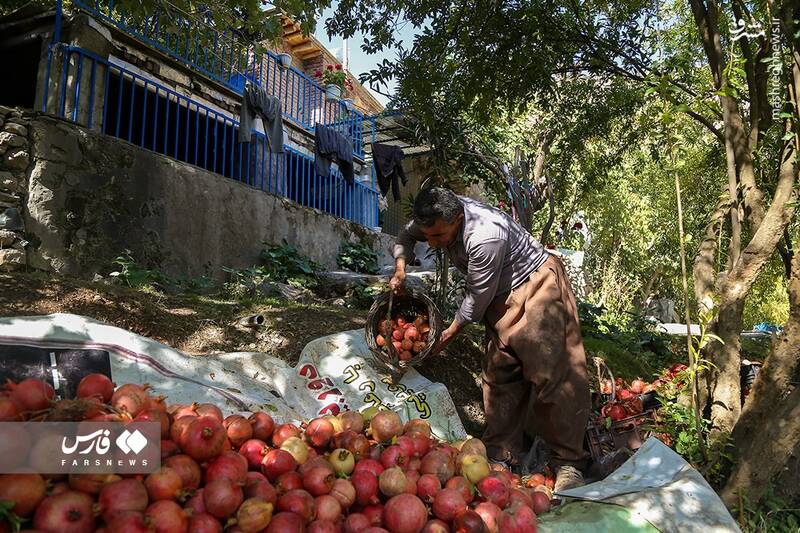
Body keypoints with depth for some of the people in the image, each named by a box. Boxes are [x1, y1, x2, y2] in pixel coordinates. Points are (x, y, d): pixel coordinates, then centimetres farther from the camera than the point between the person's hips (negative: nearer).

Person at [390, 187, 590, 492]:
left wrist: (450, 334, -9)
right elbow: (405, 236, 11)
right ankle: (501, 455, 10)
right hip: (502, 296, 8)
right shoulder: (439, 216, -11)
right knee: (499, 375, 4)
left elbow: (477, 298, -22)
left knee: (554, 374, -13)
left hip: (537, 285, -8)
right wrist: (400, 268, -9)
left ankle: (568, 463, -3)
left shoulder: (485, 236, -35)